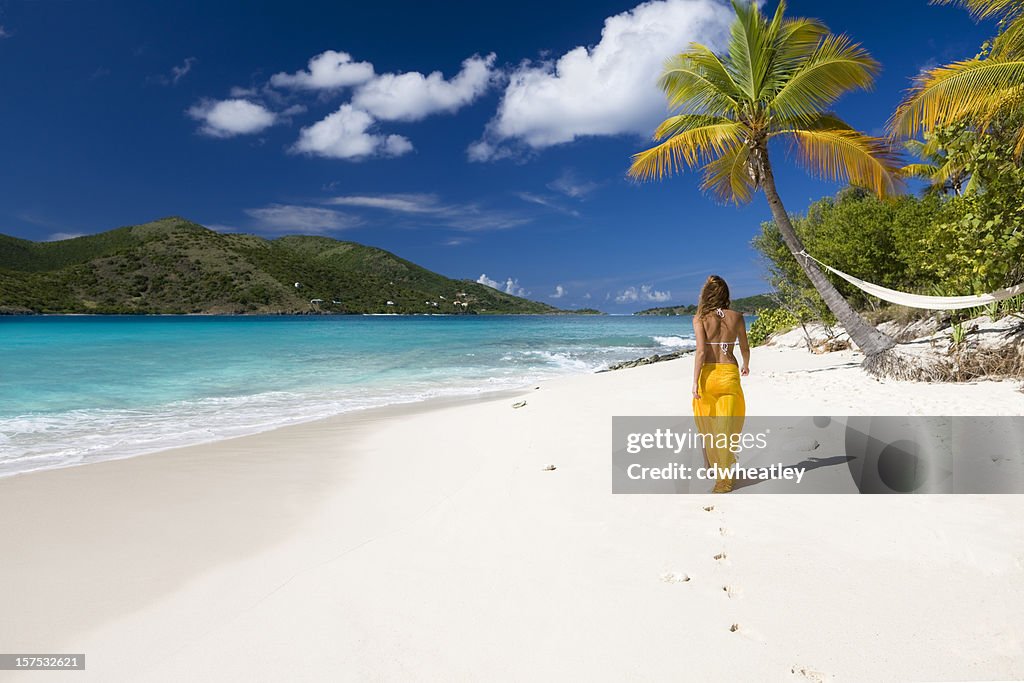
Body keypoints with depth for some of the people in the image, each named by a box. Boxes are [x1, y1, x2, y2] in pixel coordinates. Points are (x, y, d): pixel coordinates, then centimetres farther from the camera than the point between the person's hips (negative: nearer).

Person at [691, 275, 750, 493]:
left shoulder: (700, 318, -7)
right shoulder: (737, 317, 1)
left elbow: (701, 351, -14)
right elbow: (745, 347, 11)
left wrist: (695, 381, -11)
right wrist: (746, 365, 31)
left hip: (707, 373, -1)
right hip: (729, 373, 1)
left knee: (707, 422, 19)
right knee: (726, 425, 4)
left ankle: (710, 463, 36)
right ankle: (723, 476, 2)